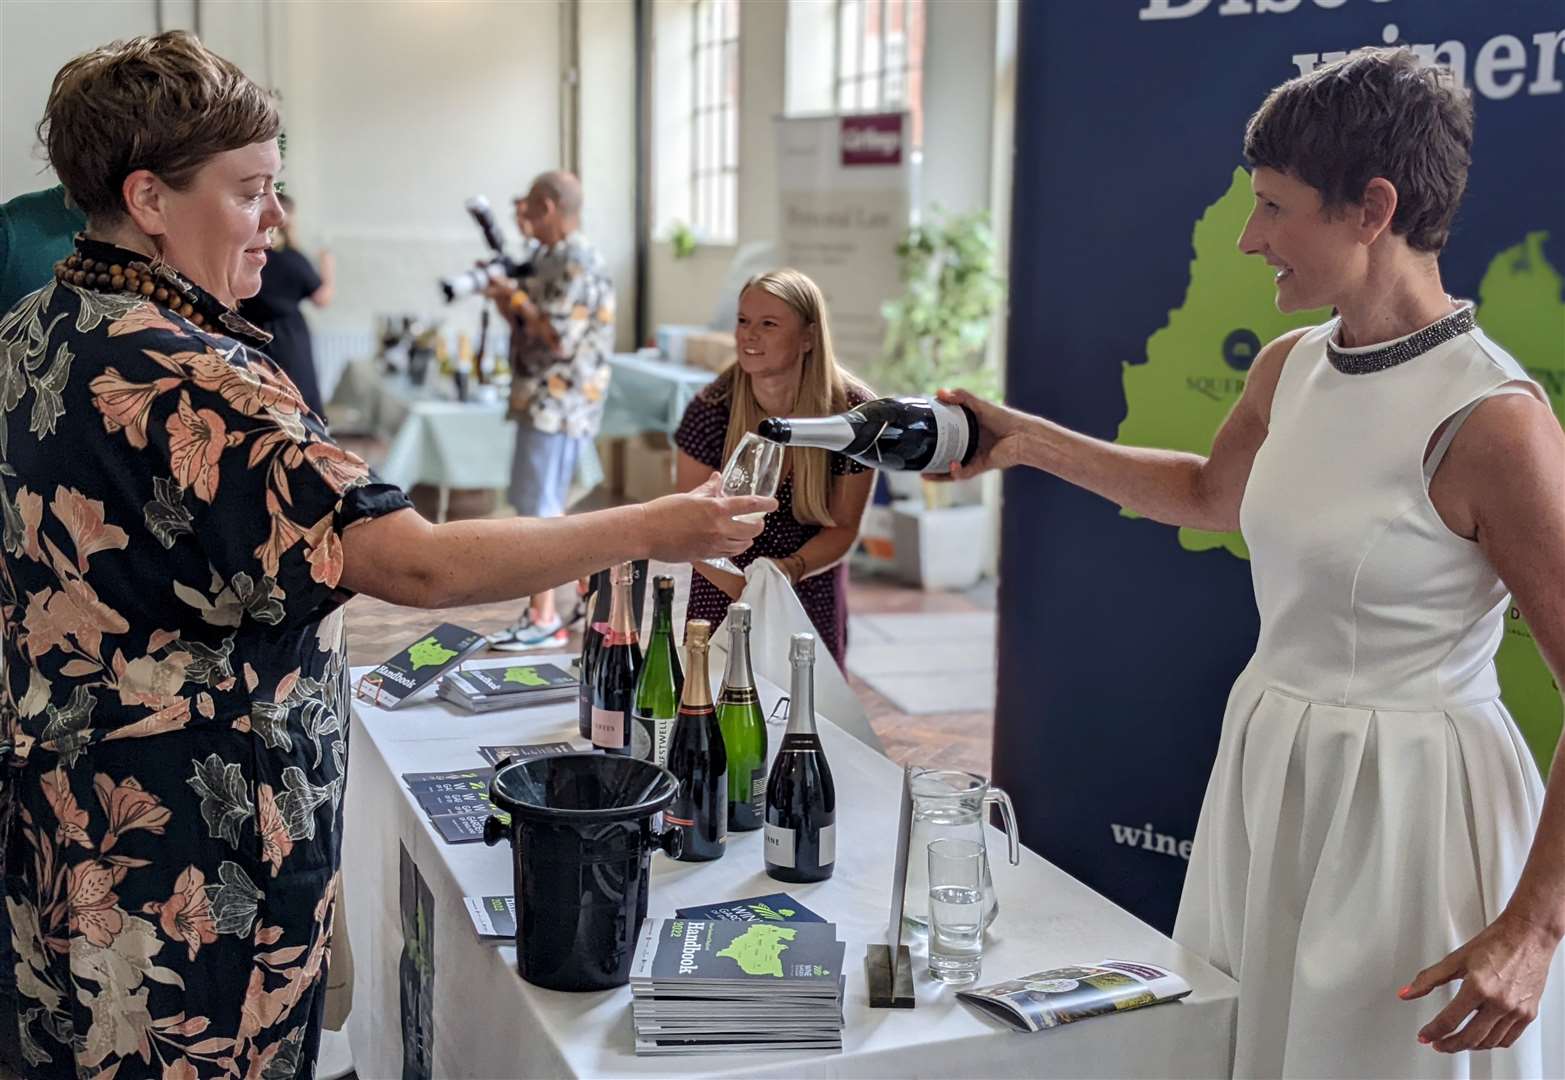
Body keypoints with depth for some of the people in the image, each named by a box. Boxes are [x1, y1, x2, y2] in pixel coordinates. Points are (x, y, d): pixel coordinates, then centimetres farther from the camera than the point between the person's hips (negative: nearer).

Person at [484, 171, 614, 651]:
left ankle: (544, 620, -1)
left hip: (558, 404, -10)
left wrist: (517, 298, -13)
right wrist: (503, 293, 8)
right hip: (540, 400, 10)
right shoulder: (551, 258, 16)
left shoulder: (578, 263, -16)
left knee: (540, 508, -7)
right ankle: (541, 611, 23)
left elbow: (558, 337, -23)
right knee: (535, 505, 15)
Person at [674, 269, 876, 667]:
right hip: (722, 596, 0)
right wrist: (746, 591, -26)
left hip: (813, 600, 1)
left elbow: (844, 527, -8)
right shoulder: (711, 409, -17)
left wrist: (792, 568, -26)